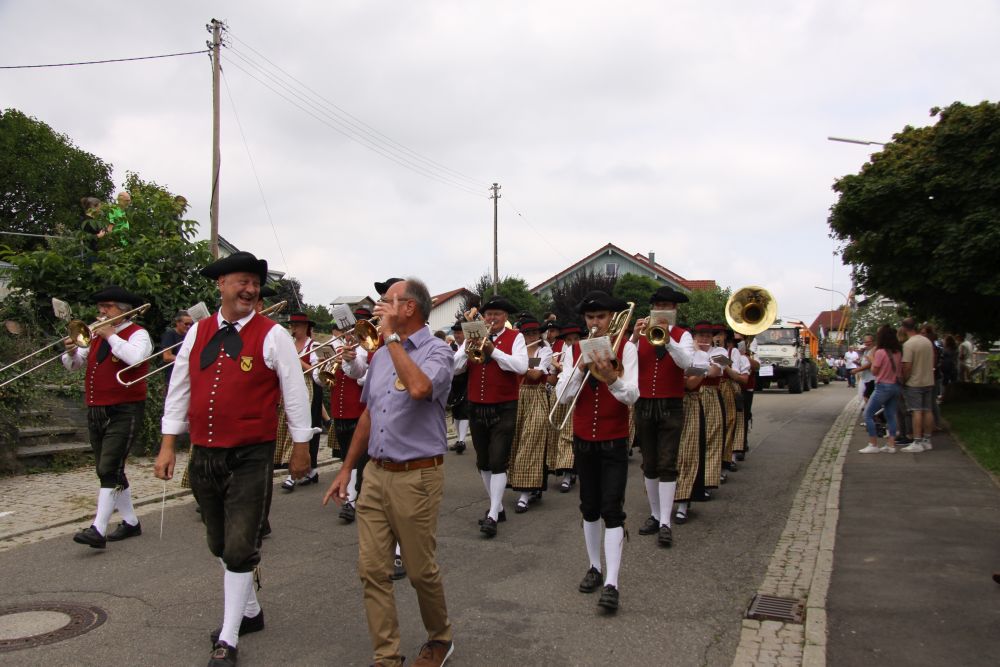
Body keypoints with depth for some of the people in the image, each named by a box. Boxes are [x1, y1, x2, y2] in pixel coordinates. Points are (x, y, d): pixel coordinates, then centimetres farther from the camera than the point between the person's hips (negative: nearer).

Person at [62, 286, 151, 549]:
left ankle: (98, 530, -14)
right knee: (109, 471, 13)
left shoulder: (137, 334, -7)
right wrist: (72, 352, -5)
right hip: (96, 412, 8)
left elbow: (136, 357, -29)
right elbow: (73, 365, 18)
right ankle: (130, 522, 24)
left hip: (124, 413, -8)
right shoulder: (96, 335, 15)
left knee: (109, 470, -13)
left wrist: (111, 335, -18)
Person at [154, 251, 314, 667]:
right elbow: (179, 389, 10)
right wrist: (168, 445, 7)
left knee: (240, 549, -2)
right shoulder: (198, 333, 6)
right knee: (220, 545, 18)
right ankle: (249, 611, 38)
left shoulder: (272, 336, -7)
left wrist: (301, 447, -1)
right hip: (204, 455, 5)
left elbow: (295, 393, -4)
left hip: (250, 457, -5)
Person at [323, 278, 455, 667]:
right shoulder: (380, 355, 12)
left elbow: (420, 388, -32)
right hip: (375, 474, 7)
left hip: (417, 477, -6)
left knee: (421, 570, 7)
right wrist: (347, 469, 18)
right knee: (372, 570, 5)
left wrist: (392, 336, -23)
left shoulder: (437, 351, -10)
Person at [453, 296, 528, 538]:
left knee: (498, 461, -9)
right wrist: (467, 350, -17)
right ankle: (498, 507, 27)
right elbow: (455, 368, 1)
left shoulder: (515, 337, -2)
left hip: (503, 409, -5)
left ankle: (493, 516, -7)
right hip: (476, 408, 5)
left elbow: (522, 366, -19)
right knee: (483, 462, 12)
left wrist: (493, 350, -24)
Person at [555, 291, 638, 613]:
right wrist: (582, 369, -23)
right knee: (589, 508, 13)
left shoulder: (626, 348, -6)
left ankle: (611, 584, -7)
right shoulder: (574, 350, 1)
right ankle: (595, 568, 28)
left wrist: (611, 377, -33)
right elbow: (562, 395, -9)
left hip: (614, 441, -3)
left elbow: (632, 396, -15)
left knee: (612, 510, -7)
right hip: (583, 440, 3)